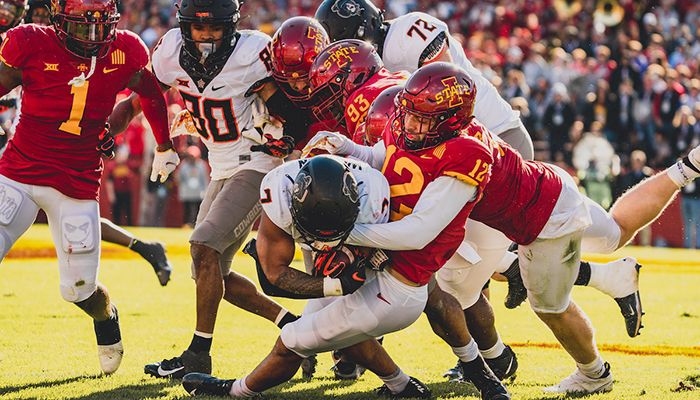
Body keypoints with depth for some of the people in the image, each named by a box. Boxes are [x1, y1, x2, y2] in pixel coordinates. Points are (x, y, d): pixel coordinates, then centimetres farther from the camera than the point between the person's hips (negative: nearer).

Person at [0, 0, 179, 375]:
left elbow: (152, 95, 15)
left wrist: (165, 148, 27)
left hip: (78, 184, 1)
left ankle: (107, 322, 40)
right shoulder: (31, 45, -11)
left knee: (79, 287, 5)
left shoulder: (124, 53, -4)